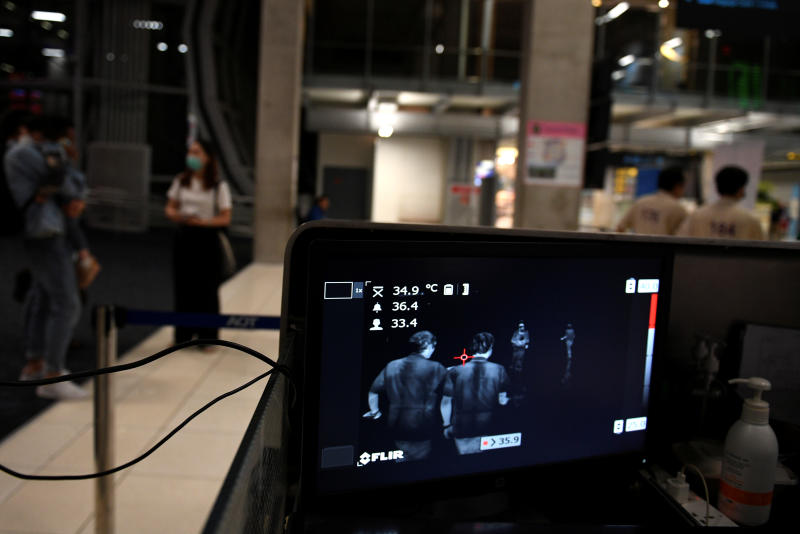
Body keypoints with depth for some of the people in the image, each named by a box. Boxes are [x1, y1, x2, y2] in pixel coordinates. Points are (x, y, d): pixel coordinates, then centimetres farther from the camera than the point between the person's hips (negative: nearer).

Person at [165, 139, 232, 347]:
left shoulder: (219, 186, -4)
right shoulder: (180, 181, 7)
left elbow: (225, 219, -6)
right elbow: (169, 207, 11)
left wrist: (202, 221, -21)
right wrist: (176, 215, -12)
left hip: (208, 239, -3)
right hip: (184, 237, 4)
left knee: (207, 290, 2)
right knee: (183, 287, 7)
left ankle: (207, 338, 14)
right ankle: (183, 335, 21)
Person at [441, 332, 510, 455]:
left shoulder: (455, 372, -7)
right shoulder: (498, 370, -8)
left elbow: (446, 402, -3)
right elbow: (502, 401, -4)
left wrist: (447, 426, 9)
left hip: (462, 431, 0)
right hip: (489, 430, 0)